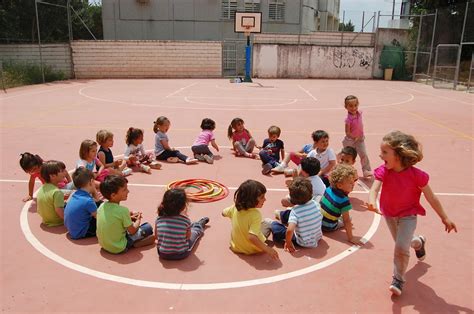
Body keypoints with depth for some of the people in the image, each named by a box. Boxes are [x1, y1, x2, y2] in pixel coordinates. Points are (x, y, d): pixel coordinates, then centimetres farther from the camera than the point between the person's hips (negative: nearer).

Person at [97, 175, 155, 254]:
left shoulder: (102, 206, -5)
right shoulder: (123, 210, -25)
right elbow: (132, 231, -14)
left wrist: (129, 217, 10)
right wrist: (138, 220, 6)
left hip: (103, 244, 7)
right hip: (119, 249, -7)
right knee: (148, 227, 1)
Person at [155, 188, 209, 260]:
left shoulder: (159, 219, -12)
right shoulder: (185, 220, -18)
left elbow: (156, 236, 3)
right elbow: (188, 237, -1)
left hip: (163, 254, 3)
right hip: (181, 254, -2)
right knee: (195, 230, 25)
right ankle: (200, 224, 58)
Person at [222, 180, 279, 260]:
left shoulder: (235, 207, -13)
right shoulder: (256, 214, -30)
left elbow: (224, 213, 9)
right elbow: (252, 237, -40)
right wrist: (267, 249, -35)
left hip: (235, 247, 4)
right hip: (252, 250, -4)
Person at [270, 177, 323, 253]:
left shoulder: (295, 211, -25)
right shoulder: (315, 203, -10)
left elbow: (290, 230, -36)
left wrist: (288, 242, -18)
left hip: (304, 243, -6)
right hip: (318, 238, 6)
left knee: (274, 224, -4)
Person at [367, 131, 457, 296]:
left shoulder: (416, 175, -27)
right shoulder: (383, 171, -21)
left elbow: (431, 198, -13)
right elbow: (374, 189, -37)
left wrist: (444, 218, -4)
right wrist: (372, 202, -60)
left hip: (407, 215, -4)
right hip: (389, 214, 4)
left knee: (401, 247, -16)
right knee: (402, 242, 25)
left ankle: (398, 280, 7)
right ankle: (418, 242, 61)